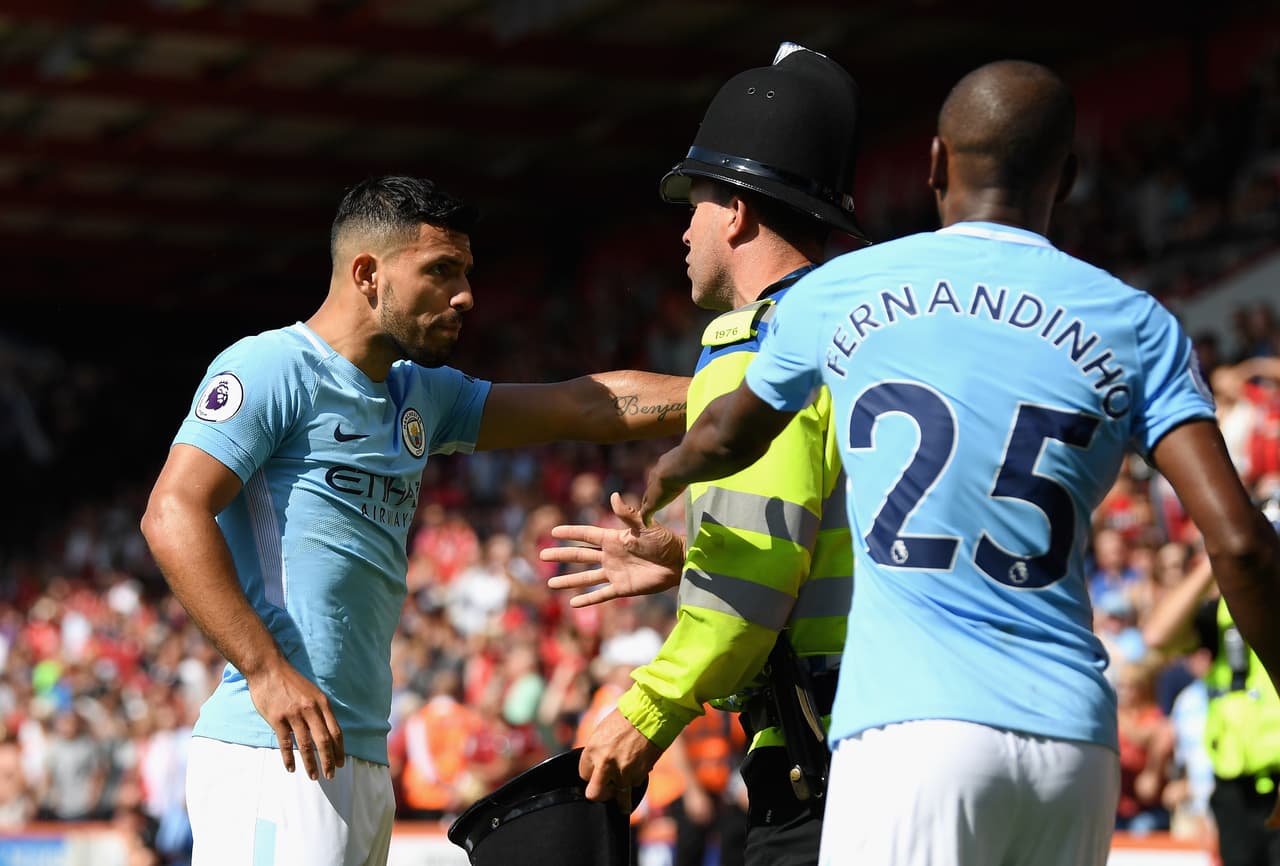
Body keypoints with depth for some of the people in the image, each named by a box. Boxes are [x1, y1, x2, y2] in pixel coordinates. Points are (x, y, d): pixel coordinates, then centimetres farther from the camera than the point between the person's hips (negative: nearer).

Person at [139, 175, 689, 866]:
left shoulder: (420, 396, 22)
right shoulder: (272, 368, -4)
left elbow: (584, 406, 24)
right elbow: (172, 515, -14)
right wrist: (266, 671, -22)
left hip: (361, 755, 9)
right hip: (276, 753, -9)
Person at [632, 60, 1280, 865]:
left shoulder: (834, 294, 9)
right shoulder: (1135, 325, 8)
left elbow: (729, 439, 29)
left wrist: (669, 472, 52)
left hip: (913, 730, -2)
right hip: (1074, 741, 2)